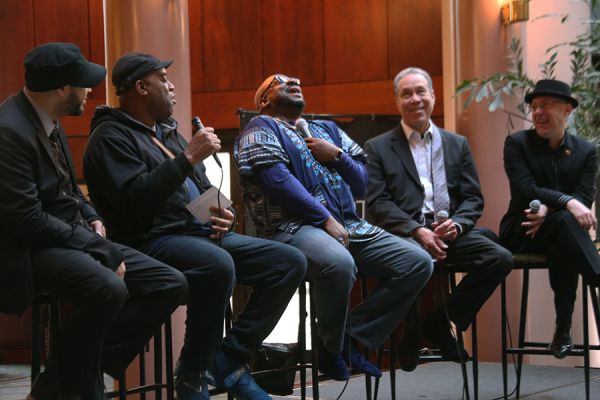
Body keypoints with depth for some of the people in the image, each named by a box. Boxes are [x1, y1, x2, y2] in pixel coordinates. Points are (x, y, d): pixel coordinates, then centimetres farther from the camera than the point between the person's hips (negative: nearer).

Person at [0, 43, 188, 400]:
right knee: (109, 288, -37)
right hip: (31, 250, -10)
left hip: (74, 238, 10)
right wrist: (97, 247, -18)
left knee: (170, 285, -2)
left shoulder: (45, 119, 10)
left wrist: (92, 219, 5)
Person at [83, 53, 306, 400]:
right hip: (154, 241, -9)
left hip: (203, 234, 9)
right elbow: (135, 200, -20)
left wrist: (224, 215, 5)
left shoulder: (169, 133, 23)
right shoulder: (112, 137, -4)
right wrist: (188, 157, -19)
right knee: (218, 264, -39)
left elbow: (204, 189, 28)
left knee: (291, 262, -6)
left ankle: (230, 358, -5)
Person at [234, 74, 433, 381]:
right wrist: (326, 221, -16)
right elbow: (278, 179, -10)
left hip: (350, 226, 7)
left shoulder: (328, 130, 28)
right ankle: (332, 349, -13)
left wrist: (337, 156, 2)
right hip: (294, 227, -7)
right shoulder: (261, 129, 7)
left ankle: (354, 337, -6)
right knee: (339, 263, -39)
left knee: (418, 262, -11)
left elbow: (361, 185, 22)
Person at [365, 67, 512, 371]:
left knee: (500, 258, -24)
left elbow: (473, 198, 14)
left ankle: (440, 323, -8)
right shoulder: (377, 148, 10)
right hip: (403, 233, -4)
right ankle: (413, 330, -10)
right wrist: (417, 231, -17)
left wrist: (457, 223, -10)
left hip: (449, 232, 4)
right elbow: (377, 203, -2)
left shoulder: (457, 144, 20)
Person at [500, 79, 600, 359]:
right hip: (521, 232, -2)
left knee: (562, 249, -38)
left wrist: (548, 209, -24)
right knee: (565, 220, -36)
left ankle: (563, 330, -35)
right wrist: (567, 203, -32)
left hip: (556, 233, 2)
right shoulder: (517, 143, 0)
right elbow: (526, 190, -15)